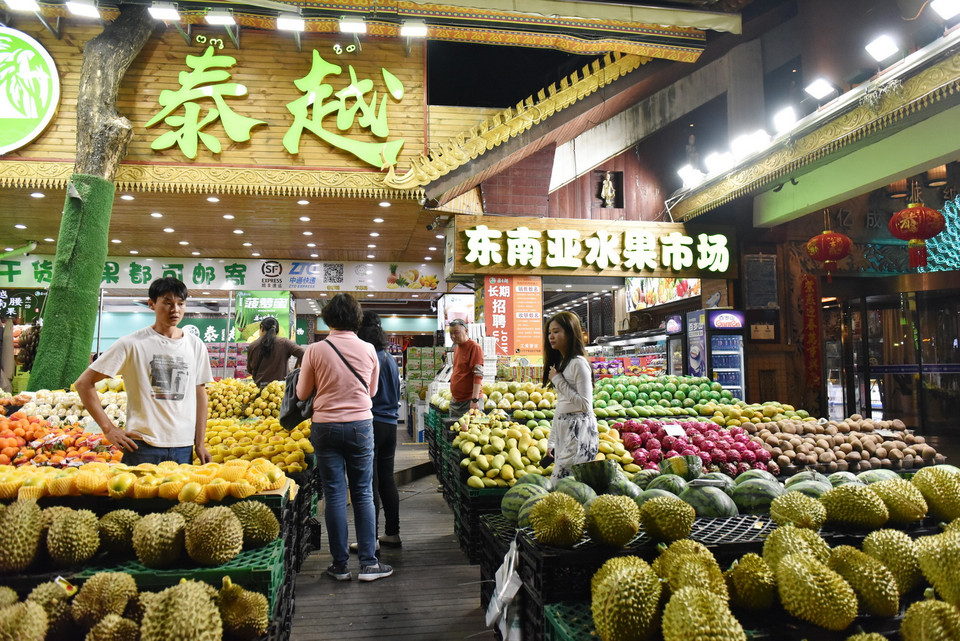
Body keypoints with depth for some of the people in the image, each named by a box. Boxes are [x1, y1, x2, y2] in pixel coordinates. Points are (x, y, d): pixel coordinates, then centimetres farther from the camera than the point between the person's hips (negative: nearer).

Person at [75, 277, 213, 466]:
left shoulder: (196, 345, 7)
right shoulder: (132, 344, -4)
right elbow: (84, 383, -2)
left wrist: (200, 443, 7)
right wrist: (108, 428, -7)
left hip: (184, 449, 3)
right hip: (143, 446, -3)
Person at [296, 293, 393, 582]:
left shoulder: (315, 350, -7)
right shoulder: (368, 350, -2)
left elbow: (302, 393, 4)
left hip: (326, 426, -1)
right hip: (361, 425, 1)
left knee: (334, 495, 6)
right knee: (363, 494, 8)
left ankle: (340, 565, 13)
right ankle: (368, 563, 11)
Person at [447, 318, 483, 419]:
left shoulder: (474, 347, -11)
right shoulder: (456, 347, 15)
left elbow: (478, 375, -17)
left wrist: (475, 400, -24)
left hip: (469, 401, -8)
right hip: (455, 400, 8)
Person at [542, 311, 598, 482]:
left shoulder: (578, 363, -11)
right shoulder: (560, 363, 16)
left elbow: (585, 404, -18)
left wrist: (558, 380, -14)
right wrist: (551, 440, 19)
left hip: (579, 429, -9)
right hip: (563, 429, 9)